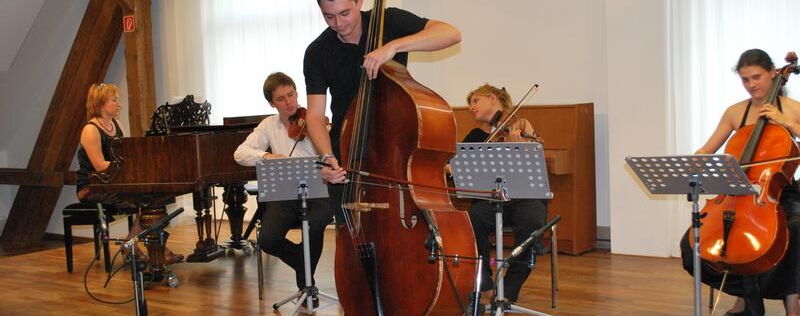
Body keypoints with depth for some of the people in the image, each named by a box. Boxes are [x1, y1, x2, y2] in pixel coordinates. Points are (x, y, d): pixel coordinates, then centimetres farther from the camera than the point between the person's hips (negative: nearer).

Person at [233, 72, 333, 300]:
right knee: (267, 240, -23)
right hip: (283, 195, 2)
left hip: (316, 193, -2)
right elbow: (240, 154, 1)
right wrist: (267, 156, -18)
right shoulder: (269, 125, 10)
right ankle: (306, 265, 12)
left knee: (315, 226, -33)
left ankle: (305, 280, -1)